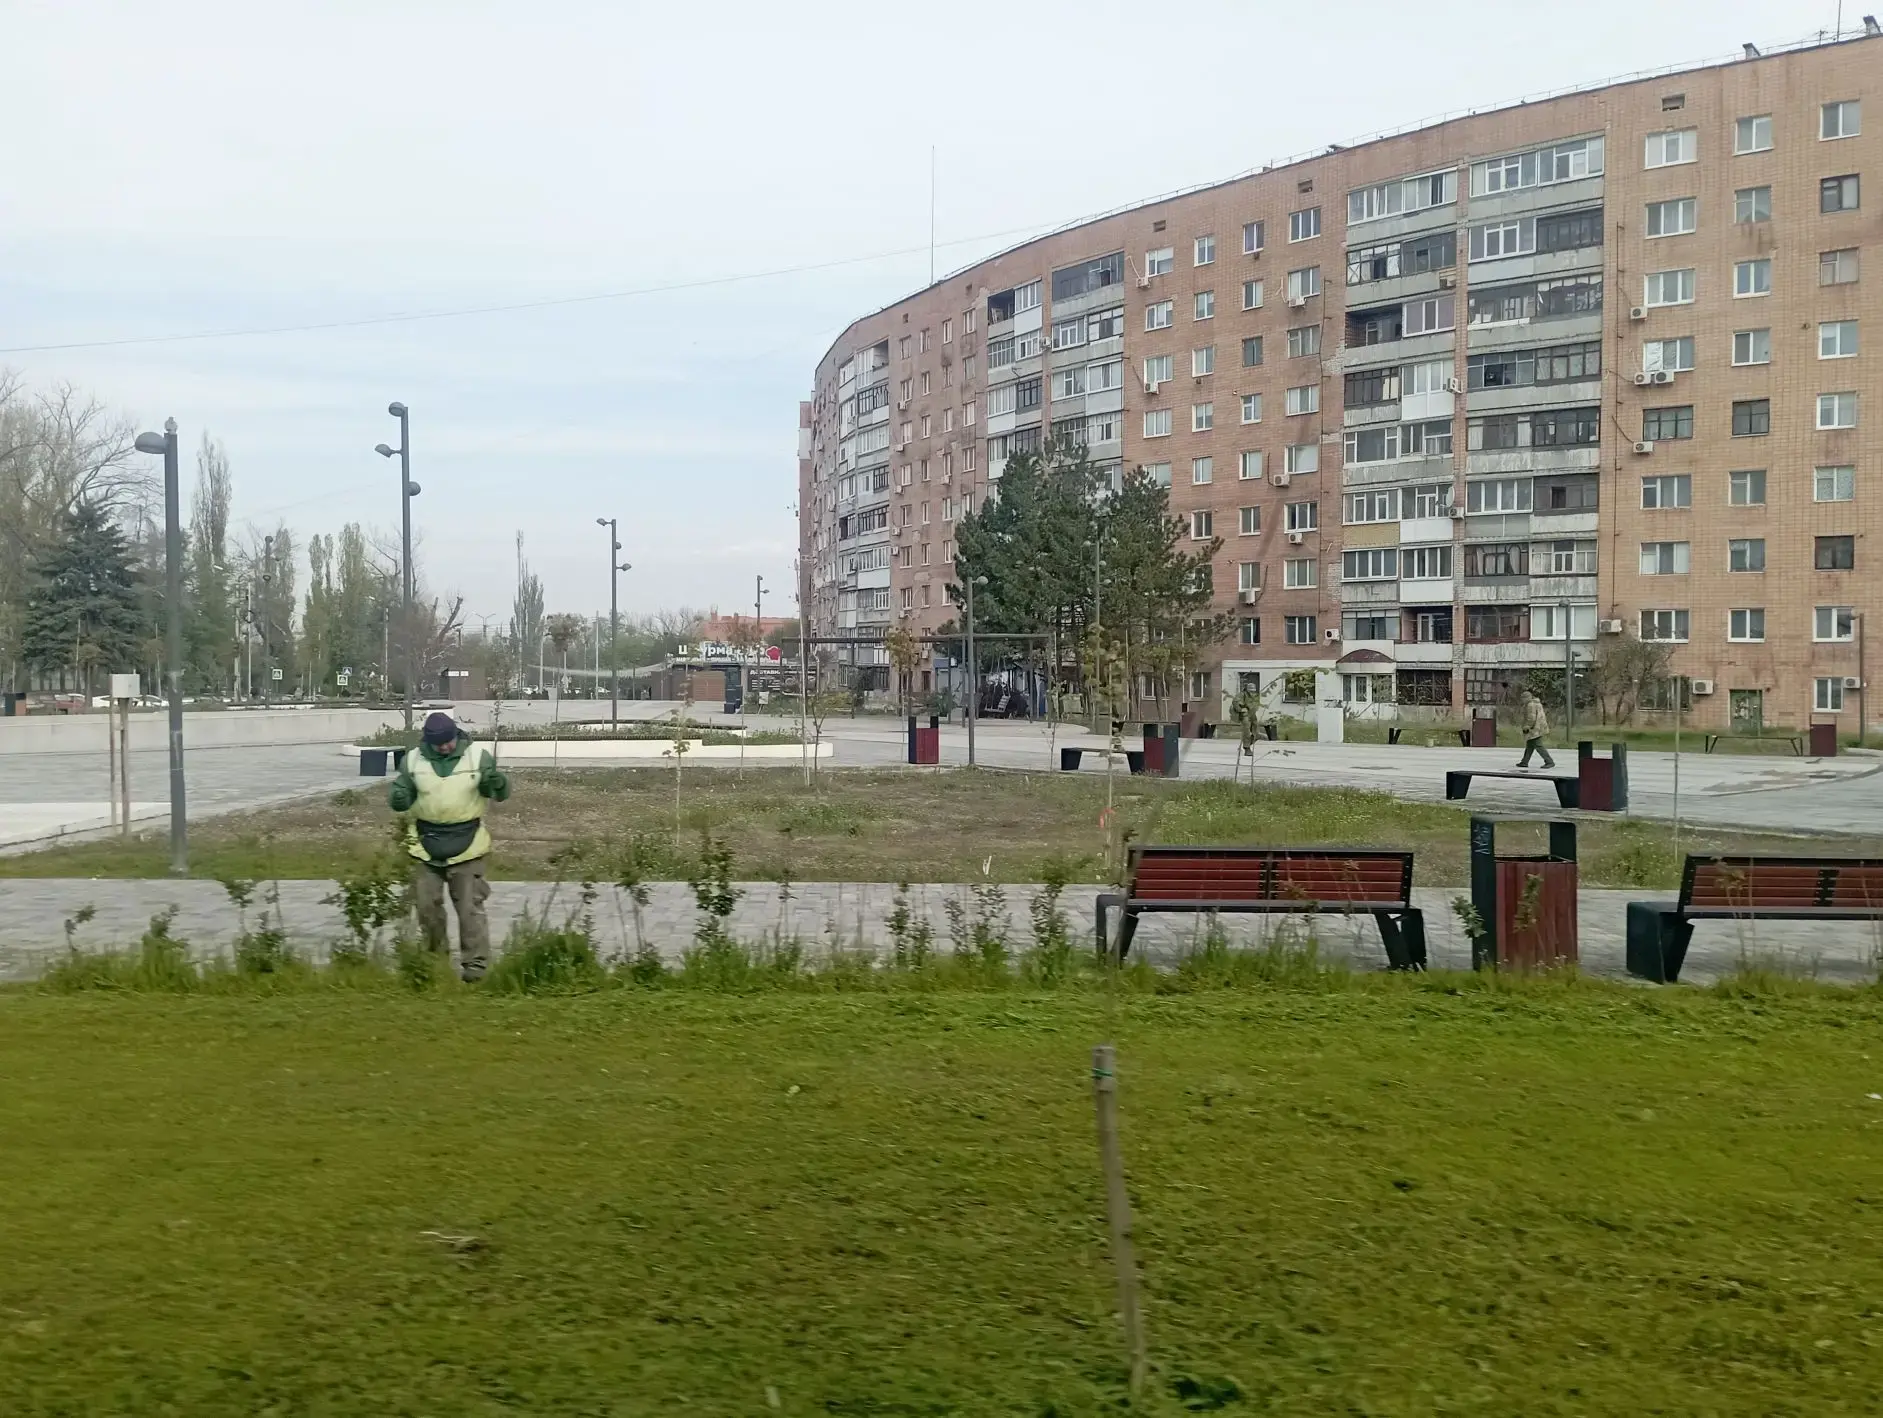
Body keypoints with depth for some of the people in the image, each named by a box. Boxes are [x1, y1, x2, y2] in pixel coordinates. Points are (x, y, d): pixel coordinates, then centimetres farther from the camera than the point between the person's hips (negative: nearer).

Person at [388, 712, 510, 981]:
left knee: (470, 906, -1)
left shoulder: (477, 755, -6)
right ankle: (435, 956, 29)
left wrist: (498, 783, -24)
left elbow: (499, 795, 0)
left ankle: (475, 963, 6)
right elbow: (402, 794, 7)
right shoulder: (414, 760, -2)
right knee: (427, 904, 10)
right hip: (427, 842, 2)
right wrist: (397, 798, -17)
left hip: (466, 843, -2)